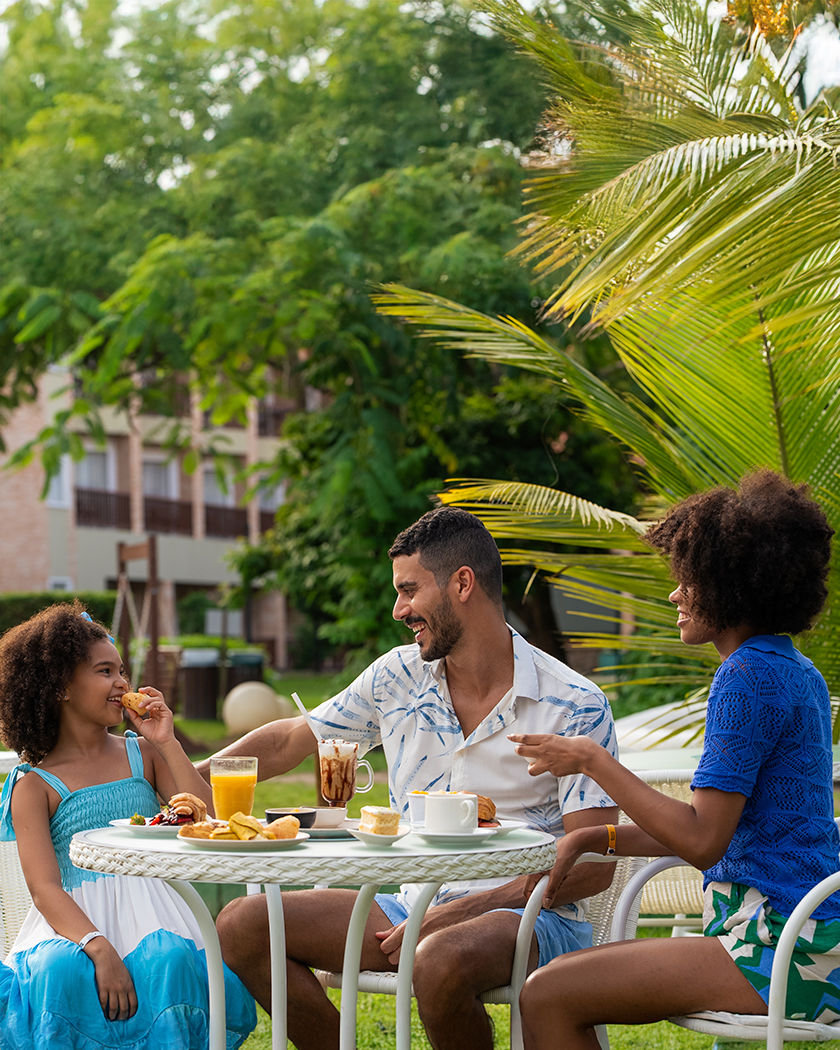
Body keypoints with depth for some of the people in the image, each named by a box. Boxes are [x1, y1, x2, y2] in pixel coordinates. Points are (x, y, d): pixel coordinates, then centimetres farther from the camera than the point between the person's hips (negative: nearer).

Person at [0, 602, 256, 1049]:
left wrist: (167, 743, 1)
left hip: (148, 908, 2)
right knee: (64, 972, -36)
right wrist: (98, 946, -27)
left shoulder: (143, 755, 15)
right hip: (77, 920, -2)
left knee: (172, 960, -32)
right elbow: (44, 888, -8)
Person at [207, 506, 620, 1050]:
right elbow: (287, 742, 20)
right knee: (242, 924, -9)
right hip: (418, 904, 6)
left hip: (530, 916, -5)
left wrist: (455, 914, -20)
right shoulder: (397, 677, 6)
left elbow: (593, 867, -14)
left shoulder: (576, 707, -10)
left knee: (443, 960, -39)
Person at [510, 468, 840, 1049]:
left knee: (545, 999, -13)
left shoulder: (749, 676, -15)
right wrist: (594, 838, 12)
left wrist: (594, 760, -11)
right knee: (557, 982, 12)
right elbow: (716, 829, 19)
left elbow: (701, 842, -19)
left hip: (780, 952, -10)